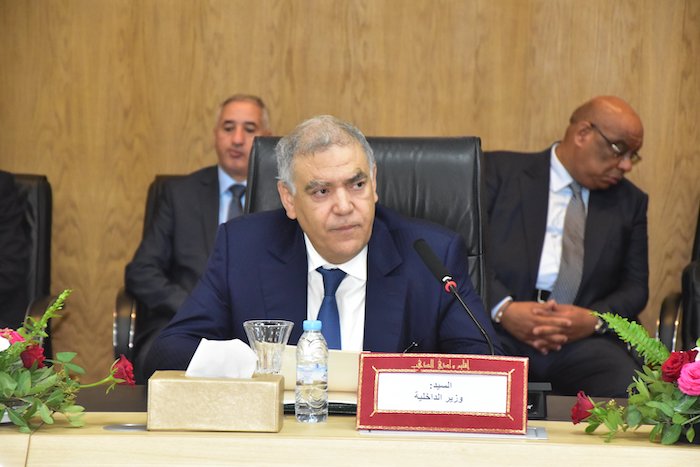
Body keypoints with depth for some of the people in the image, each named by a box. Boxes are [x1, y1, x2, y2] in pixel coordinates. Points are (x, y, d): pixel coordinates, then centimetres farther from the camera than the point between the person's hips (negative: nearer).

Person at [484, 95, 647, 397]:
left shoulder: (630, 201, 21)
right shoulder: (500, 171, 9)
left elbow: (635, 287, 16)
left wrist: (594, 320, -6)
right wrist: (503, 308, -15)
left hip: (583, 341, 3)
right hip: (499, 331, -3)